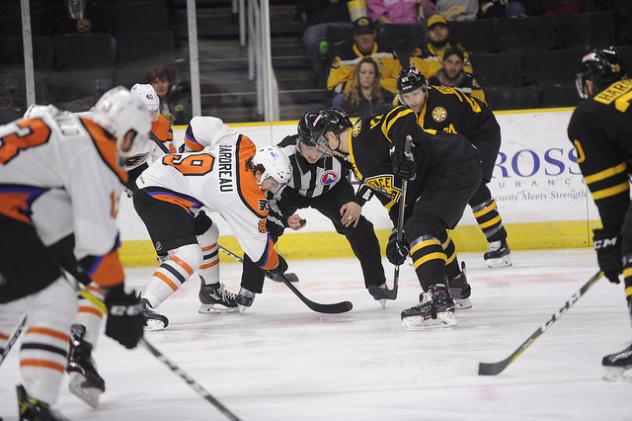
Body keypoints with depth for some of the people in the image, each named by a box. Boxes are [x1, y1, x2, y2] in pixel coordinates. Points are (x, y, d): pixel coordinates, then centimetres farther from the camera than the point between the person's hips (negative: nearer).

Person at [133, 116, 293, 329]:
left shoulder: (243, 145, 0)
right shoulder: (248, 198, -17)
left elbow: (199, 125, 10)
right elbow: (258, 246, -6)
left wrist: (195, 154, 28)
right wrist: (277, 265, 12)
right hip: (156, 197, -11)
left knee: (206, 232, 26)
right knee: (189, 256, -22)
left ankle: (212, 293, 41)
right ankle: (142, 307, -26)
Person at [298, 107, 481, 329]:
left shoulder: (364, 132, -12)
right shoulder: (359, 164, 17)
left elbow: (402, 115, -27)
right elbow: (392, 196, 17)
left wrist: (404, 148, -36)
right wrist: (399, 234, 9)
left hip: (456, 165, -11)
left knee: (421, 228, -22)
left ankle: (439, 304, -33)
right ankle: (456, 288, 48)